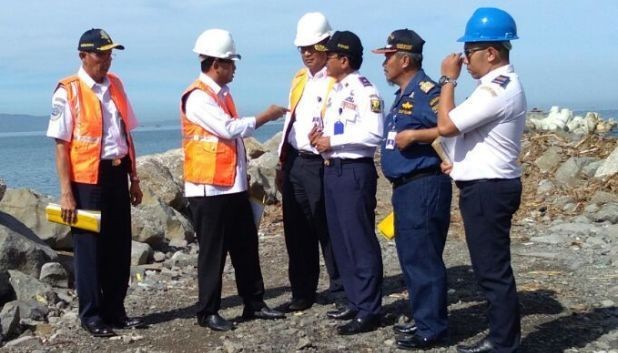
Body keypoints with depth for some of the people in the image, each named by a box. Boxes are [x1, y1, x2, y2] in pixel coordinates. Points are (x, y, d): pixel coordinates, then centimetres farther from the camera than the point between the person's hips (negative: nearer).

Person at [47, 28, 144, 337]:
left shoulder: (115, 85, 9)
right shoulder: (68, 92, -10)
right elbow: (61, 144, -11)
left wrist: (133, 178, 14)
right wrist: (66, 193, -14)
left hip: (117, 175, 6)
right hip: (88, 178, -6)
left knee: (120, 246, 12)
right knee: (89, 248, 5)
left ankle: (115, 311, 26)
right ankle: (91, 316, 19)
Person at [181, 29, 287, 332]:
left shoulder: (222, 93, 14)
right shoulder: (198, 97, -14)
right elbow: (229, 128, -20)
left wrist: (243, 164, 15)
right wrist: (266, 116, -10)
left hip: (233, 185, 9)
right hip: (209, 188, -9)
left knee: (246, 247, 13)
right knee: (213, 252, 0)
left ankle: (254, 303, 23)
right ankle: (208, 312, 12)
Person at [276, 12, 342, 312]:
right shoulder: (299, 78, 15)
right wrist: (282, 163, 19)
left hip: (320, 165, -7)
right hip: (294, 163, 7)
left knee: (329, 232, 0)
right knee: (296, 233, 13)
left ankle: (343, 293, 13)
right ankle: (302, 293, 24)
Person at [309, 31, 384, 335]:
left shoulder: (364, 90, -12)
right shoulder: (335, 90, 17)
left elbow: (374, 134, -22)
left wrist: (331, 141, -16)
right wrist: (320, 137, 2)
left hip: (354, 172, -10)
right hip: (332, 171, 10)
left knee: (361, 241, -4)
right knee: (341, 241, 14)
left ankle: (369, 311, 4)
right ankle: (355, 301, 25)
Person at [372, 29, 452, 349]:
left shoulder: (426, 91, -14)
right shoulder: (403, 95, 17)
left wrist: (414, 135, -22)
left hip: (424, 187, -10)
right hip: (405, 188, 10)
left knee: (424, 258, -5)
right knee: (411, 257, 15)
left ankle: (431, 328, 4)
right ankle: (422, 319, 26)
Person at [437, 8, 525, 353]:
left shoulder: (498, 89, -20)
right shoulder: (502, 84, 14)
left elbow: (446, 125, -21)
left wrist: (448, 79, -11)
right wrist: (462, 161, 14)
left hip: (487, 189, -11)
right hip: (488, 185, 11)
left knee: (493, 270, -3)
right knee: (492, 268, 17)